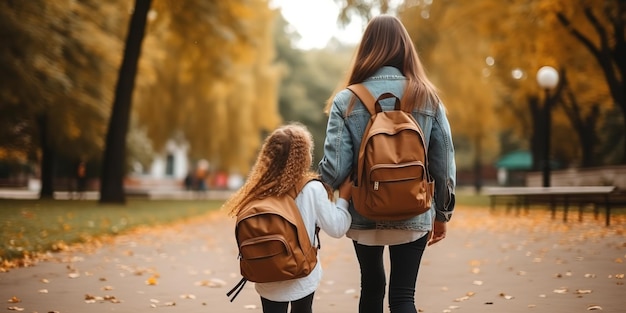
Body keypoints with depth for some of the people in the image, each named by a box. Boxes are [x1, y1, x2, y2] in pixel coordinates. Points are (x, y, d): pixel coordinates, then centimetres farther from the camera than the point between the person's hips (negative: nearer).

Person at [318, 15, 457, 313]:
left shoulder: (347, 100, -7)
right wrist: (442, 214, 12)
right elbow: (444, 162, 0)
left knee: (372, 286, 20)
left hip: (364, 216, 0)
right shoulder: (427, 98, -2)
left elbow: (335, 168, -13)